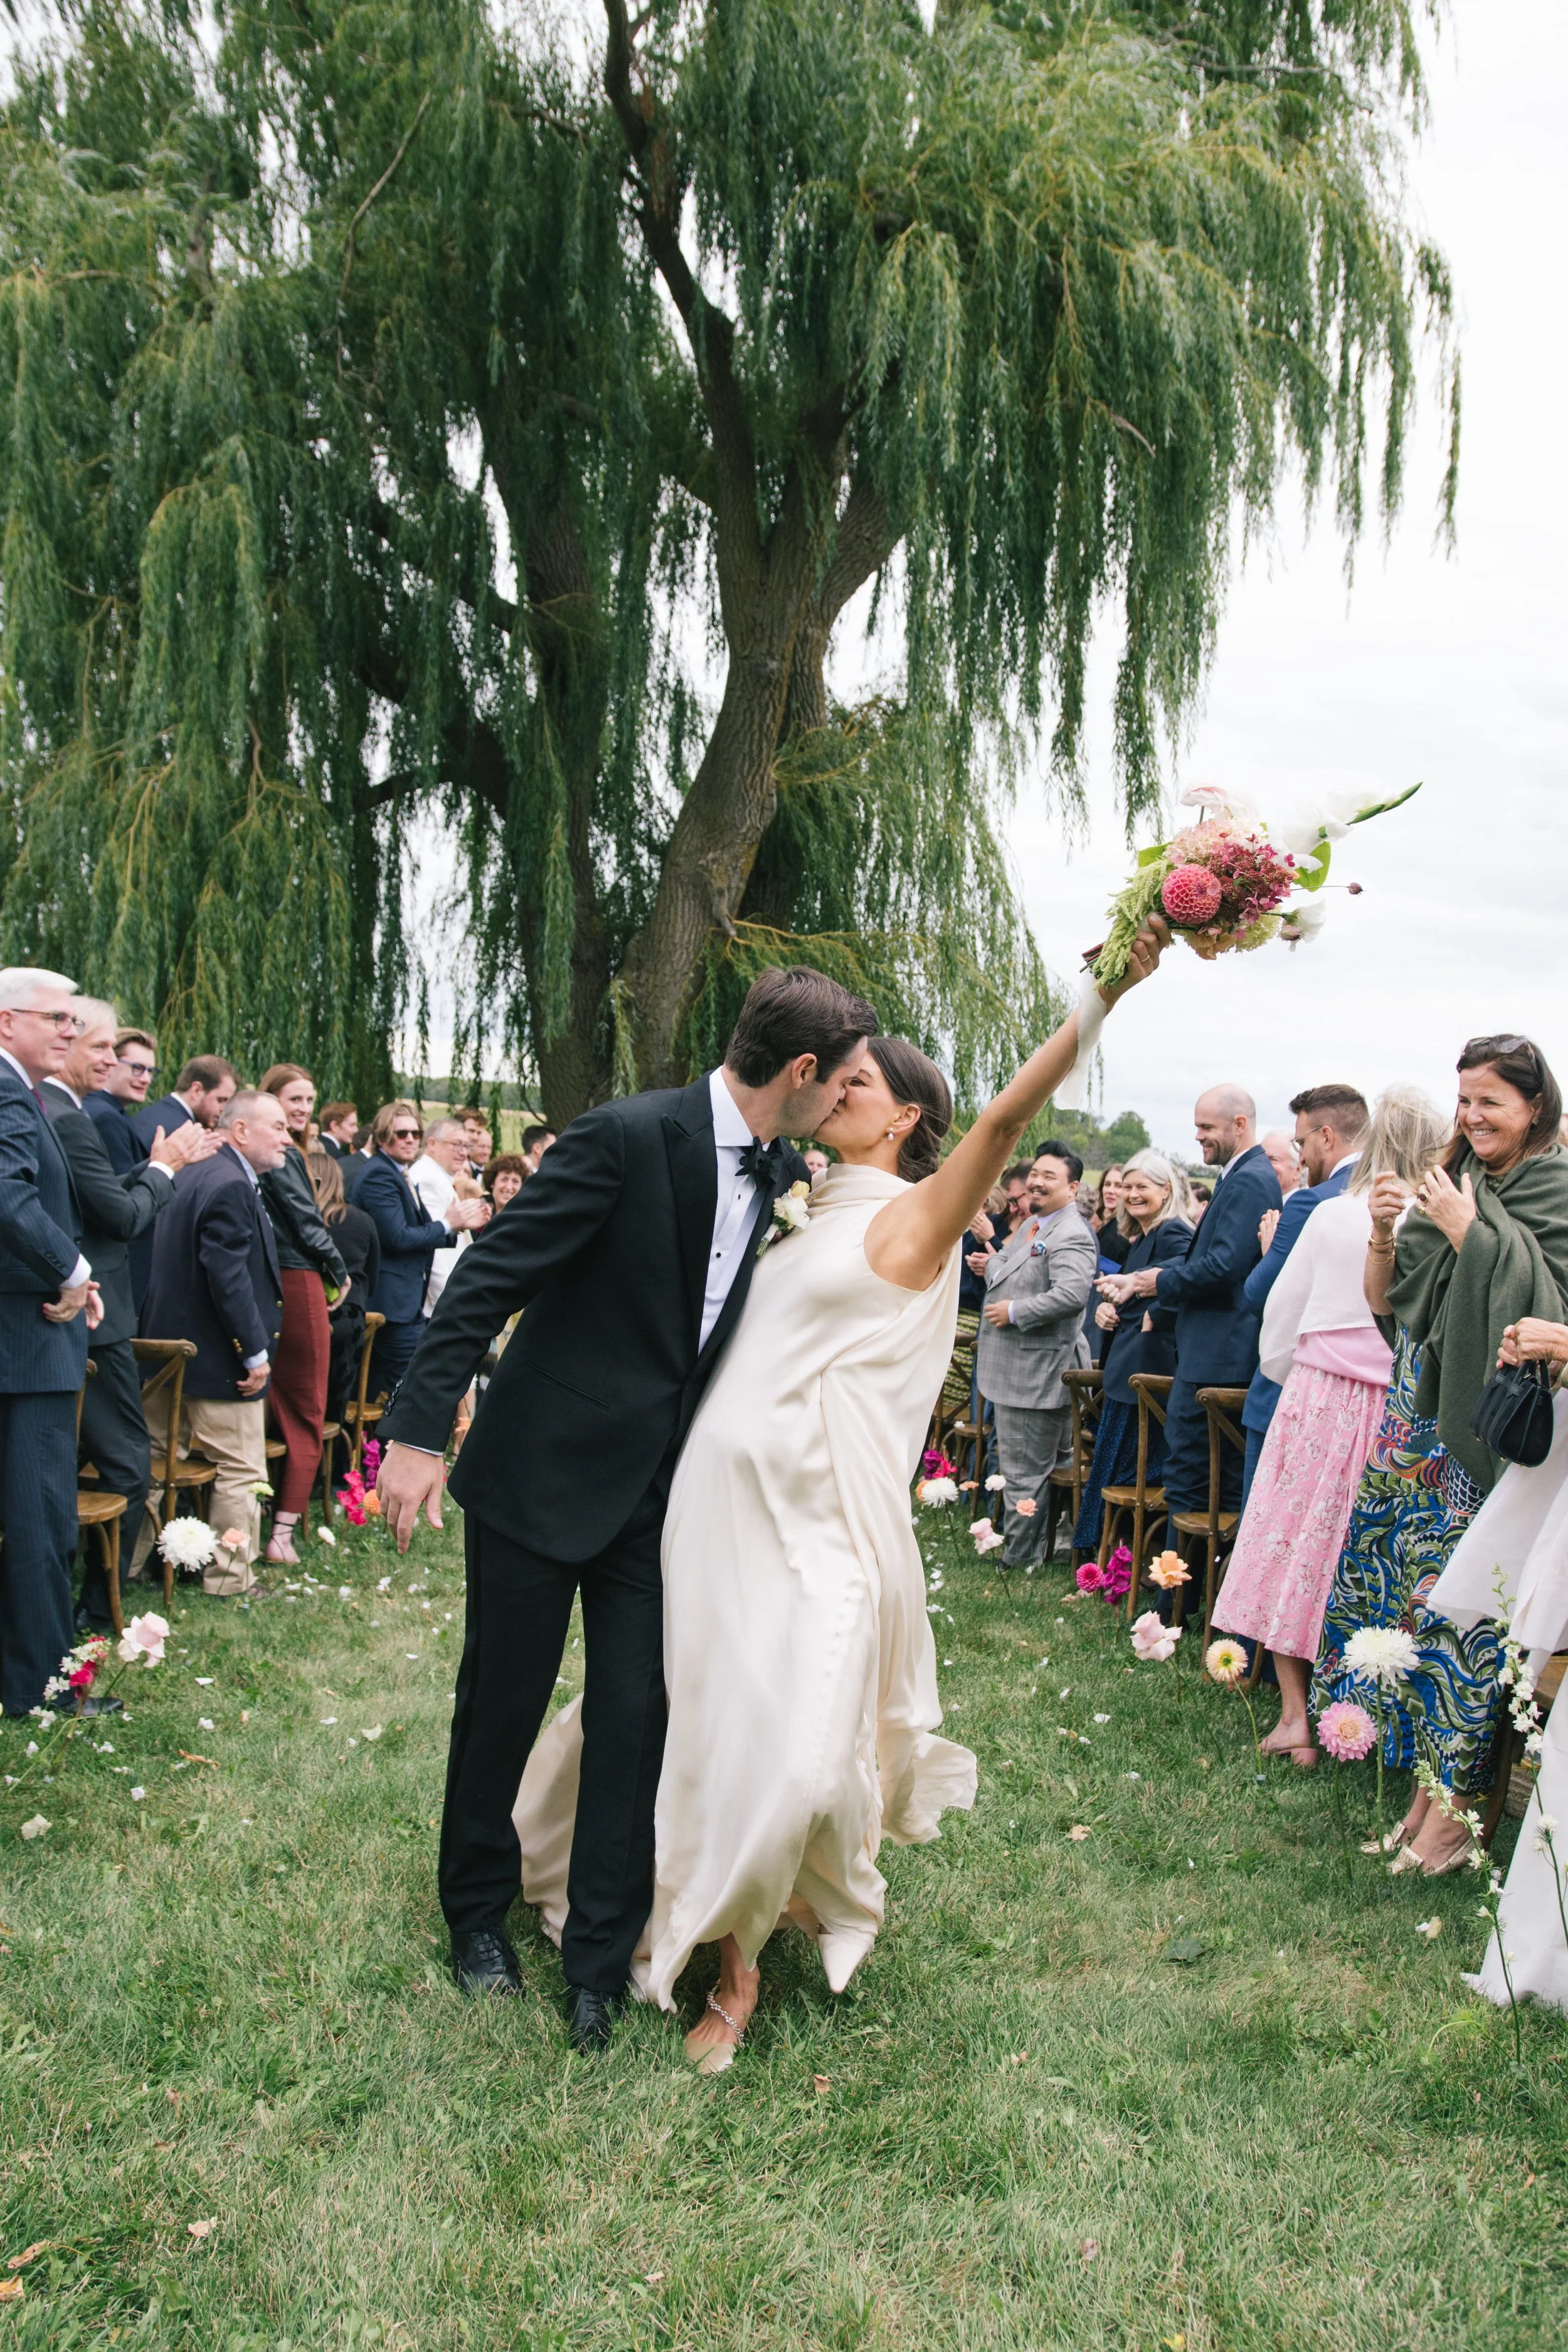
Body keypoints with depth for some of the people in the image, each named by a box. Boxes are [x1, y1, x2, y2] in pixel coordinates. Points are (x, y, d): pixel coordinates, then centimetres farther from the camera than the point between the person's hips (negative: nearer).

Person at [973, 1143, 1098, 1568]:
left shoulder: (1070, 1235, -18)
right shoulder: (1032, 1224, 14)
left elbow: (1073, 1293, -33)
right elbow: (1004, 1273, 30)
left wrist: (1014, 1311, -23)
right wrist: (991, 1262, 8)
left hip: (1037, 1372, -10)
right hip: (1012, 1370, 10)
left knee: (1025, 1471, 1)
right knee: (1016, 1465, 22)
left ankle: (1018, 1557, 11)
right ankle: (1014, 1543, 34)